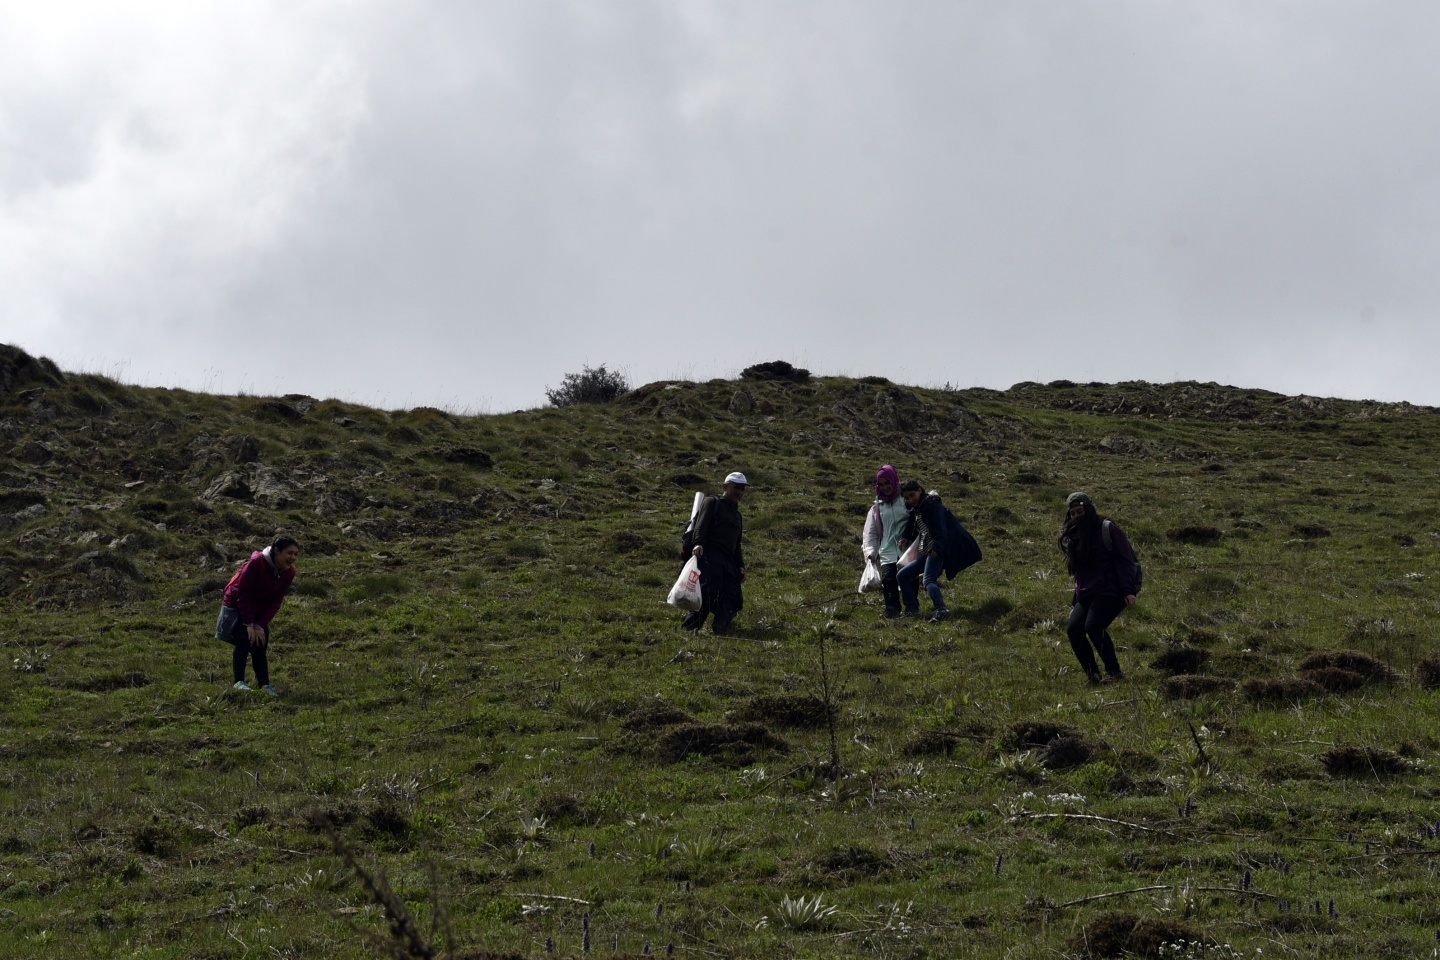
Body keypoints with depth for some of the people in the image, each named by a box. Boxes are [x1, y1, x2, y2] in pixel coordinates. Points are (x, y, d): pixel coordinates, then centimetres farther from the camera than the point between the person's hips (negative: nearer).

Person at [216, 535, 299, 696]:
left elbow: (276, 602, -8)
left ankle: (264, 684, -1)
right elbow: (243, 593, -25)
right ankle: (239, 682, -18)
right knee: (245, 639, -21)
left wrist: (260, 625, -17)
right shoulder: (257, 563, -29)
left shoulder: (288, 572, -11)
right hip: (237, 606, -5)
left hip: (259, 611, 5)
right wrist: (249, 624, -25)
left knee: (260, 644, -2)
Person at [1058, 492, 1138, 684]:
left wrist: (1128, 591, -20)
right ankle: (1093, 676, -8)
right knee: (1073, 629, -13)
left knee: (1093, 626, -26)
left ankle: (1114, 672, -15)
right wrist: (1075, 602, 18)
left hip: (1111, 591, -7)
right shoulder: (1075, 536, 17)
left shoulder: (1108, 529, -5)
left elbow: (1125, 560, -10)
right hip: (1087, 594, 7)